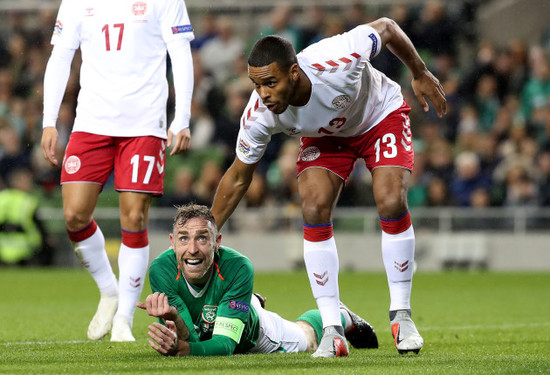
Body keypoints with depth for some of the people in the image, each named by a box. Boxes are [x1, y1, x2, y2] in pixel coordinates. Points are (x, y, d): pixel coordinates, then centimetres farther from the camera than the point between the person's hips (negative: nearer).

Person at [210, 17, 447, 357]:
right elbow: (238, 176, -13)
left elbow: (385, 27, -22)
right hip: (325, 136, 2)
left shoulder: (336, 61, -43)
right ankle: (332, 330, -13)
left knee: (392, 203, -21)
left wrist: (421, 74, -10)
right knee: (314, 210, -20)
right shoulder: (258, 116, -31)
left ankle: (401, 316, -5)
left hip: (381, 115, -2)